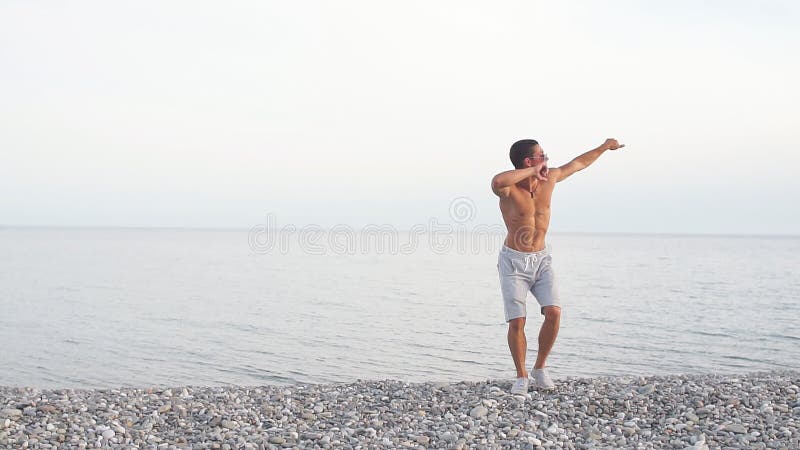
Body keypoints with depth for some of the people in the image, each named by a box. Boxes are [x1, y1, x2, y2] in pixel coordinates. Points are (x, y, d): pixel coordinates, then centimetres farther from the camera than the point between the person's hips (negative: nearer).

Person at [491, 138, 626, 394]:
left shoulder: (549, 178, 0)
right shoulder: (509, 189, -18)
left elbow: (578, 164, 18)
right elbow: (497, 182, -44)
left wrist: (604, 147, 30)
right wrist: (532, 171, -32)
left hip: (541, 258, 5)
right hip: (513, 260, -4)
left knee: (553, 312, -12)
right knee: (517, 321, -10)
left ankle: (540, 370, 7)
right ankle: (522, 377, 9)